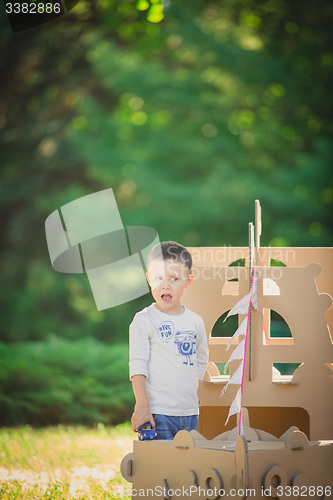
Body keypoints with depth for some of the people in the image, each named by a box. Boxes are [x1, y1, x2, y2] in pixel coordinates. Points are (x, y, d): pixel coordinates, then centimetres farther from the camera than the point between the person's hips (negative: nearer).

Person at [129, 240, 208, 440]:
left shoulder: (196, 321, 10)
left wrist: (193, 396, 14)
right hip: (157, 412, -5)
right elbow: (138, 365, -9)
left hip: (190, 412, 5)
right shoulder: (144, 321, -5)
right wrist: (142, 406, -17)